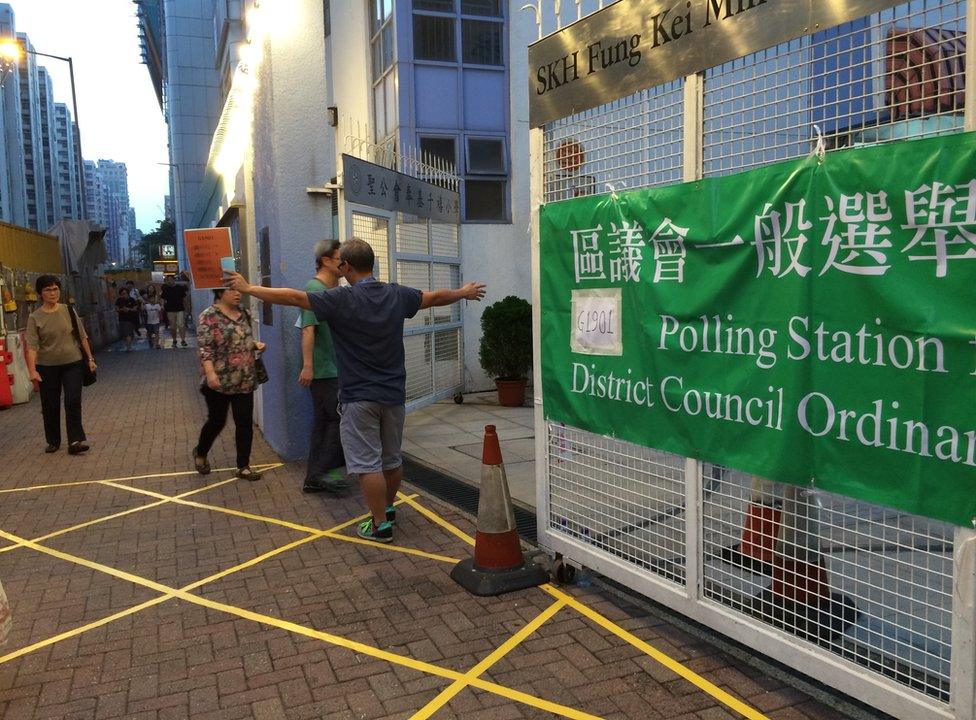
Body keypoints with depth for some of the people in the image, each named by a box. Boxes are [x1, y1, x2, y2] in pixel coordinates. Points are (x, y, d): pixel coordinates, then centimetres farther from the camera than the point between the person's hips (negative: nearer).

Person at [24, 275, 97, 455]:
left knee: (73, 401, -8)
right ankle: (53, 441, 25)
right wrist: (32, 370, -23)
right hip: (47, 367, 0)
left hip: (73, 363, 0)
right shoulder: (35, 317, -4)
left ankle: (75, 441, -6)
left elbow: (82, 337, 6)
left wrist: (90, 359, 4)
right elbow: (32, 345, -12)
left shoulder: (69, 311, 1)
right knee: (50, 406, 9)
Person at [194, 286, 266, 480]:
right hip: (220, 381, -5)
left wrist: (256, 345, 3)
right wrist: (210, 373, -25)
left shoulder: (243, 314, 10)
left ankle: (243, 466, 13)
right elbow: (205, 348, -15)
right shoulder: (209, 316, -10)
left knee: (245, 423, 3)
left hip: (245, 381, 5)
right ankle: (200, 453, 36)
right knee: (217, 421, 9)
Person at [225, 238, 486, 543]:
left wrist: (248, 288, 0)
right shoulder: (397, 295, 2)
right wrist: (464, 292, 35)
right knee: (392, 458, 19)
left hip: (358, 397, -6)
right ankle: (388, 508, 35)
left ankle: (380, 525, 7)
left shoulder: (341, 299, -14)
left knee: (368, 463, 2)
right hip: (393, 393, 6)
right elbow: (436, 296, 17)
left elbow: (292, 297, -11)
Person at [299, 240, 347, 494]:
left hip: (333, 368, 9)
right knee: (340, 418, -7)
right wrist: (307, 366, -25)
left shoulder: (332, 290, 15)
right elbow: (308, 329, -21)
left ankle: (315, 478, 18)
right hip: (323, 370, -9)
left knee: (323, 421, 11)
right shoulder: (314, 288, -13)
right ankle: (324, 472, 2)